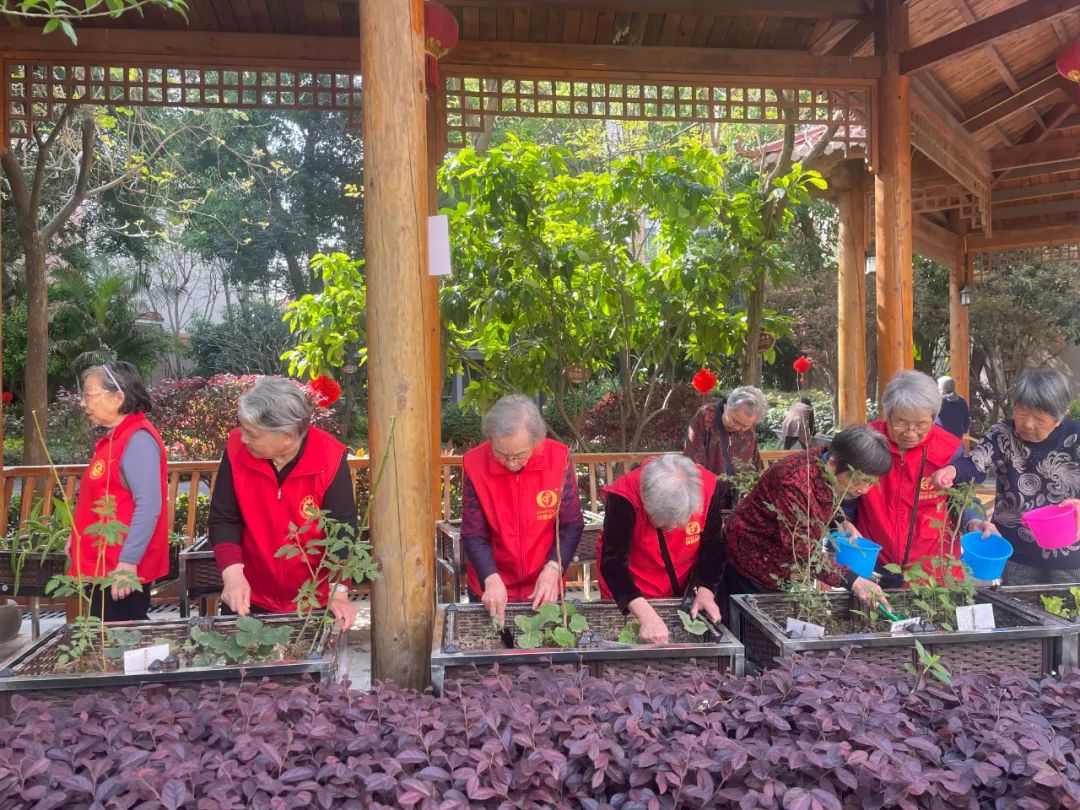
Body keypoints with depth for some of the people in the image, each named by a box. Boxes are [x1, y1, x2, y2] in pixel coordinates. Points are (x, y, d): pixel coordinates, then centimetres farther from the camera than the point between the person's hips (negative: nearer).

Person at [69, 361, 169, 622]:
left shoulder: (137, 439, -17)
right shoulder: (115, 437, 13)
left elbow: (148, 506, -25)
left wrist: (128, 562, -27)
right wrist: (78, 536, 21)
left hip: (122, 568, -10)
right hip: (104, 563, 10)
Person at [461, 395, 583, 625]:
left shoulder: (558, 458, -15)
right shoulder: (474, 463, -16)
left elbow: (571, 525, -8)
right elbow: (473, 535, -11)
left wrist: (553, 569, -21)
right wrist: (491, 579, -25)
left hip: (544, 589, 0)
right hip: (491, 590, 0)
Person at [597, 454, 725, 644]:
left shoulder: (707, 487, -22)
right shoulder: (623, 497, -32)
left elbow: (712, 548, -9)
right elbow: (613, 562, -36)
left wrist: (705, 591, -24)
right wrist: (646, 615, -47)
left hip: (679, 594, 3)